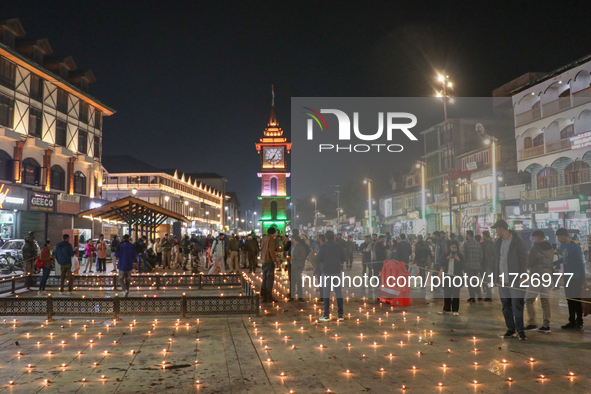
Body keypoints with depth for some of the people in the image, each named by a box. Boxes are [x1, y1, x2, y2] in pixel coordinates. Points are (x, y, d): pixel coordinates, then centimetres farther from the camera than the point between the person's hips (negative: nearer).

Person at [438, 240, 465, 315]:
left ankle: (455, 310, 9)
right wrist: (448, 258, -12)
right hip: (447, 276, 2)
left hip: (456, 277, -2)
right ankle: (446, 309, 16)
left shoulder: (460, 256, 0)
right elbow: (442, 264, -2)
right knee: (446, 294, 6)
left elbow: (462, 267, -5)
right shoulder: (446, 254, 6)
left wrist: (458, 259, -16)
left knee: (455, 294, -1)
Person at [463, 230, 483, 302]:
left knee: (470, 282, 3)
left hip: (469, 266, -5)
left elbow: (463, 255, -9)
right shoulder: (478, 244, 8)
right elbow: (481, 256, 10)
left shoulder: (466, 243, -8)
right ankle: (480, 296, 19)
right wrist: (481, 265, 16)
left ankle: (472, 297, 6)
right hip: (477, 266, 5)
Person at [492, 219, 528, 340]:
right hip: (502, 279, 6)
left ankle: (520, 330, 5)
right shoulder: (499, 242, 13)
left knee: (517, 306, -5)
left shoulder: (518, 241, -6)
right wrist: (495, 275, 12)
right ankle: (510, 329, 16)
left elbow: (524, 259, -7)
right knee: (506, 306, 9)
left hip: (515, 279, -6)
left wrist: (522, 276, -14)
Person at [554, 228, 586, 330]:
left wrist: (582, 279, -16)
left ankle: (579, 323, 11)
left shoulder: (575, 247, -16)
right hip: (567, 277, 7)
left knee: (576, 300, 0)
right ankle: (572, 322, 18)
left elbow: (581, 263, -15)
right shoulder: (563, 246, 6)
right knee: (570, 300, 11)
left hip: (576, 278, -7)